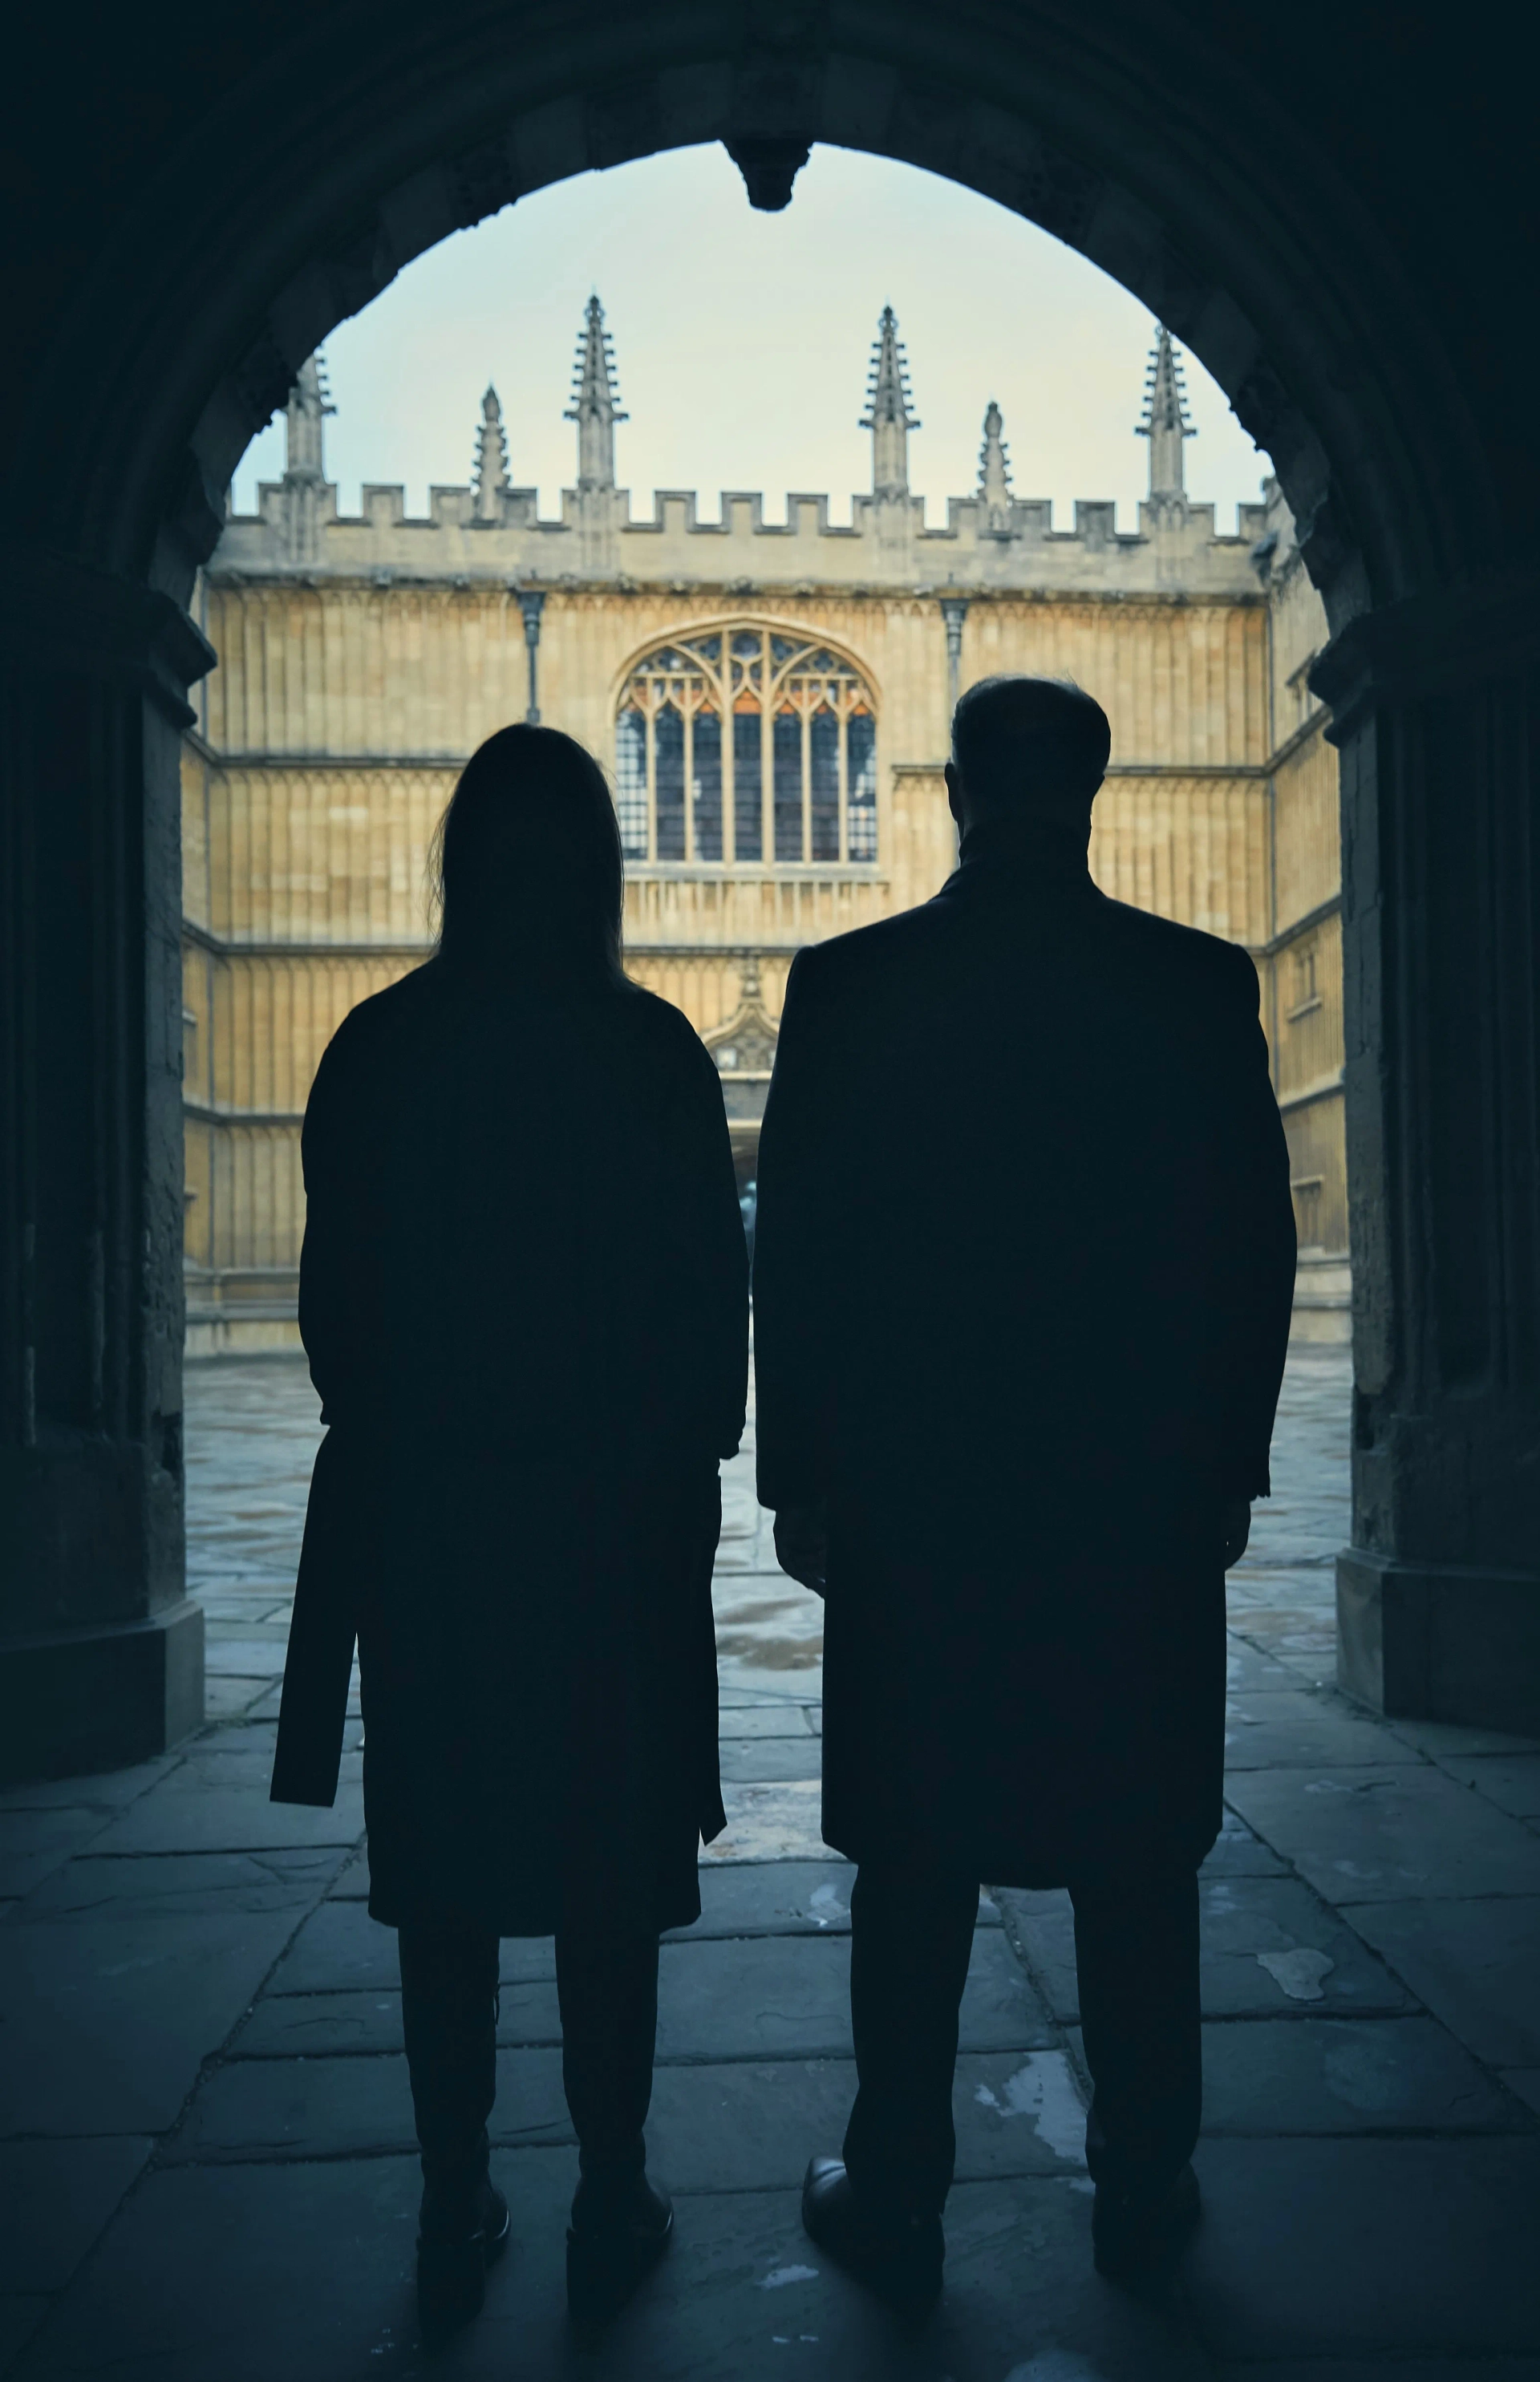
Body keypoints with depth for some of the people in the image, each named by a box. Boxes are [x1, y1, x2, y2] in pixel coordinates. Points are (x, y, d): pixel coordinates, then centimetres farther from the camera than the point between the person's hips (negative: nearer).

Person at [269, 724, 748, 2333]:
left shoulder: (378, 1047, -2)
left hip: (421, 1507, 2)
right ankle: (612, 2204, 20)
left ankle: (456, 2217, 22)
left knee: (445, 1869, 12)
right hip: (620, 1507, -1)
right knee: (608, 1867, 9)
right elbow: (714, 1285, -4)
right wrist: (693, 1464, 8)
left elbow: (337, 1284, 3)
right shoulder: (652, 1050, -7)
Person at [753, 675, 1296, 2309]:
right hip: (1145, 1499, 1)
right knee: (1135, 1862, 14)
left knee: (915, 1868, 10)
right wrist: (1229, 1464, 10)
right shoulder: (1200, 986, -2)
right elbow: (1256, 1248, 0)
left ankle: (895, 2204, 22)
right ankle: (1142, 2191, 27)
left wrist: (797, 1477, 4)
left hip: (911, 1498, 0)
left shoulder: (848, 984, -5)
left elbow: (795, 1254, -4)